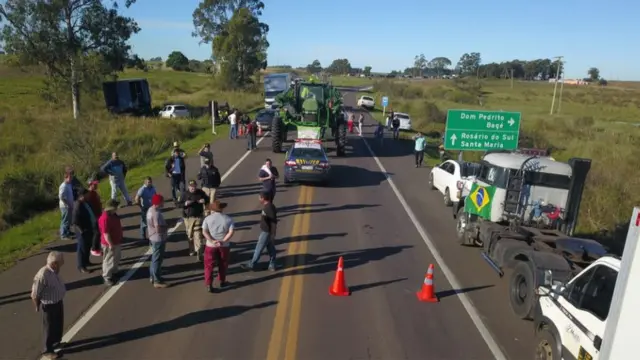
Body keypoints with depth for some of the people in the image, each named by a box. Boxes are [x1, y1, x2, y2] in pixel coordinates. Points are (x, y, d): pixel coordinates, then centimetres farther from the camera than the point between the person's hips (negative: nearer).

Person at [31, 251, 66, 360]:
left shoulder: (54, 271, -5)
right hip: (49, 306, -8)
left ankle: (56, 342, 49)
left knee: (59, 325, 26)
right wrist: (37, 307, -8)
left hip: (58, 302, 8)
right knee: (50, 328, 11)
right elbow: (34, 295, -24)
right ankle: (47, 351, 31)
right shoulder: (42, 275, -33)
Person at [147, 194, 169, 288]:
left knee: (154, 258, 22)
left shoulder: (150, 210, 6)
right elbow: (158, 229, -30)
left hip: (153, 238, 10)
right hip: (158, 239, -10)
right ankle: (157, 281, 8)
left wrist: (164, 225, 8)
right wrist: (167, 226, -14)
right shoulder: (156, 213, -26)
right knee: (157, 260, -1)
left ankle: (152, 276, 35)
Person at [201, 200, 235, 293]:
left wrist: (212, 241, -17)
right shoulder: (228, 218, -2)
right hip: (224, 245, 1)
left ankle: (209, 285, 6)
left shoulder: (208, 218, -3)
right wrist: (223, 241, -14)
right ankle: (222, 282, 30)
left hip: (211, 245, -1)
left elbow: (204, 232, -13)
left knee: (209, 265, 8)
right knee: (223, 265, 18)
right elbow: (231, 232, -12)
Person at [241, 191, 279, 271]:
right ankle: (272, 266, 20)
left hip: (266, 232, -10)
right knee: (271, 249, 13)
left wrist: (273, 234, -22)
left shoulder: (269, 207, -24)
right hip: (266, 230, 10)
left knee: (258, 249, 2)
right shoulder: (267, 206, 7)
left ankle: (251, 265, 12)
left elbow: (274, 222, -23)